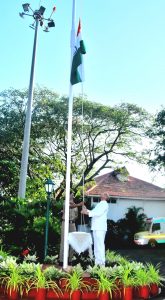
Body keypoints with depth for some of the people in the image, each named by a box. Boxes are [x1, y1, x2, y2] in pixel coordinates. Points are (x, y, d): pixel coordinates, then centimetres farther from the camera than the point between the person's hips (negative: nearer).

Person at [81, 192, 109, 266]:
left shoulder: (104, 204, -5)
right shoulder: (100, 204, 24)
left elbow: (98, 213, -18)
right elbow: (93, 212, 21)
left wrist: (87, 212, -20)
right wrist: (86, 210, 6)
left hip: (100, 228, -9)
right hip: (96, 227, 9)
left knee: (100, 245, -9)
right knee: (96, 245, 13)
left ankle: (101, 263, -6)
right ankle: (97, 262, 20)